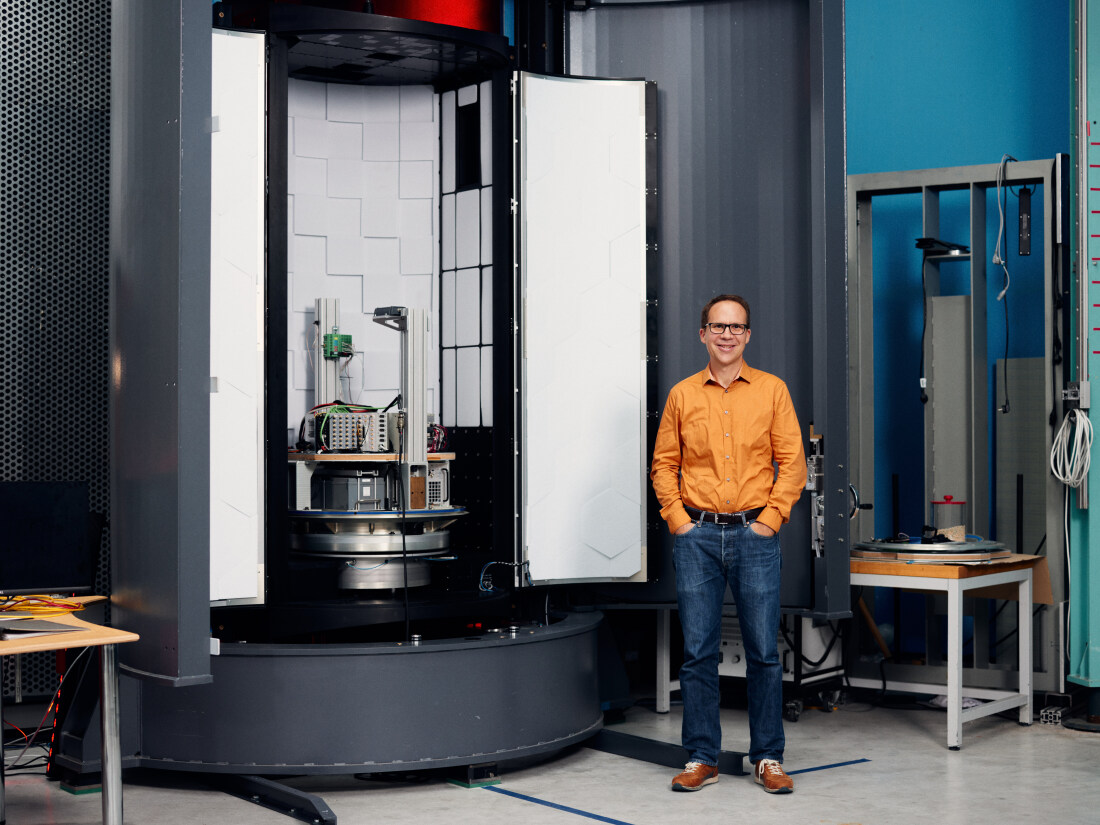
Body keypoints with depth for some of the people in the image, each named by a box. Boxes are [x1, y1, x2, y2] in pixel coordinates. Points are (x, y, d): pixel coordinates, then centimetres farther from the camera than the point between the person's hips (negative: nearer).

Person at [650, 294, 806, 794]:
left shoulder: (772, 390, 5)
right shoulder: (682, 395, 8)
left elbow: (792, 461, 3)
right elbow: (664, 463, 10)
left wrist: (771, 518, -5)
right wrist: (677, 519, -1)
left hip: (754, 533, -1)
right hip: (697, 535, 1)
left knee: (764, 651, 1)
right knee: (698, 652, 3)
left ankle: (767, 758, 12)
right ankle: (702, 759, 12)